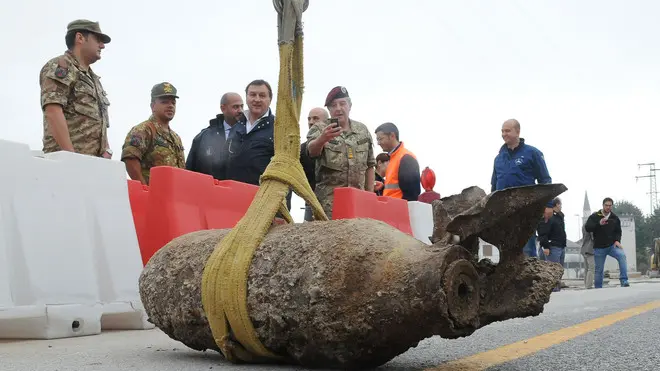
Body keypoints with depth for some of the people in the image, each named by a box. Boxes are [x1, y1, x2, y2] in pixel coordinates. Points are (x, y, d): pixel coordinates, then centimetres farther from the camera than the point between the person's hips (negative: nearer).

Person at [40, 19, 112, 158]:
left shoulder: (94, 79, 25)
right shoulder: (59, 66, -1)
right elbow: (53, 111, -14)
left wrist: (107, 150, 5)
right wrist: (72, 157, -22)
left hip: (95, 161, 8)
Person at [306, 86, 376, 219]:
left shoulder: (362, 130, 12)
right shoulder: (319, 128, -1)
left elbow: (369, 165, 17)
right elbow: (312, 151, -22)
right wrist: (322, 139, -44)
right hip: (329, 200, -4)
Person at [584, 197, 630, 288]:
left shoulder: (615, 218, 7)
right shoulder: (595, 216, -1)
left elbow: (618, 231, 13)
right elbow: (587, 227, -12)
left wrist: (617, 240, -7)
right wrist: (599, 223, -27)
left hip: (612, 246, 1)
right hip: (599, 247, -1)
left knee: (622, 255, -28)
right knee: (598, 270, 4)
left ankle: (624, 281, -28)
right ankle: (598, 288, 18)